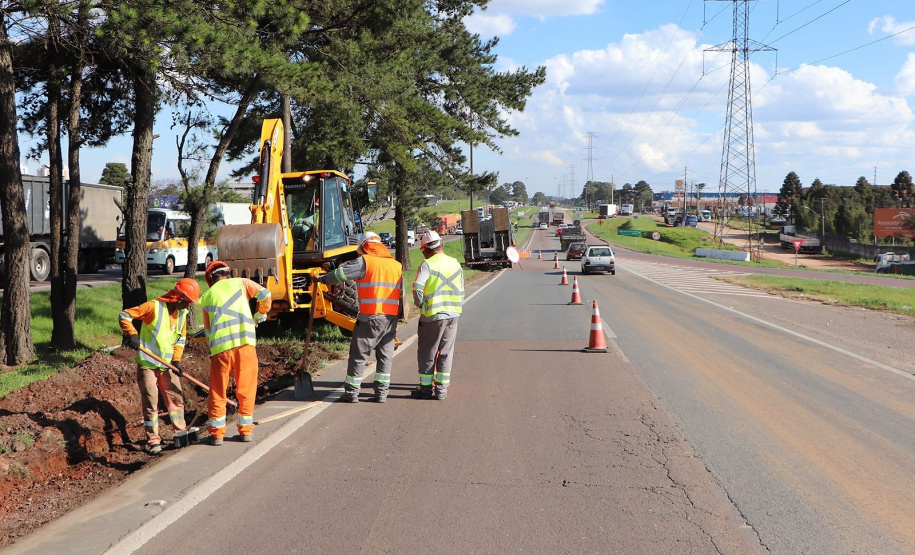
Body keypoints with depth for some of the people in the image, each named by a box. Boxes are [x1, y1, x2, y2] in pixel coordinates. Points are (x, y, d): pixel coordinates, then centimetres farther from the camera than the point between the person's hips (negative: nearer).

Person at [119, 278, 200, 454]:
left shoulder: (182, 314, 5)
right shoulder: (154, 307, -15)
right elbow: (124, 316, -13)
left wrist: (176, 360, 1)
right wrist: (132, 334, -26)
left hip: (167, 365, 6)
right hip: (148, 364, -6)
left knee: (176, 398, 9)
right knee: (150, 402, -4)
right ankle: (153, 440, 5)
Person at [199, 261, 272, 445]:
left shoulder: (206, 297, 16)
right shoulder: (240, 283, 11)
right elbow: (264, 294, 0)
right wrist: (260, 315, 17)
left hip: (220, 346, 1)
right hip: (245, 342, -1)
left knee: (218, 391, 10)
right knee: (246, 388, 10)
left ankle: (217, 433, 11)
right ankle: (245, 430, 15)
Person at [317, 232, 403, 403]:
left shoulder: (365, 262, -4)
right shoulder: (397, 265, 14)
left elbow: (341, 273, -7)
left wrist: (323, 279, 11)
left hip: (370, 317, -5)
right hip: (391, 318, 5)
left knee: (358, 355, 4)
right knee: (385, 356, 12)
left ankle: (351, 392, 7)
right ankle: (381, 392, 12)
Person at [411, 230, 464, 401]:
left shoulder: (427, 264, -10)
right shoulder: (456, 264, 8)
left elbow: (417, 288, -20)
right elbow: (461, 291, 12)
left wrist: (420, 305, -4)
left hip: (432, 316, -5)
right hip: (453, 315, 5)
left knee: (427, 353, 7)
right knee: (446, 353, 11)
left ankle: (426, 388, 12)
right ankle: (442, 389, 12)